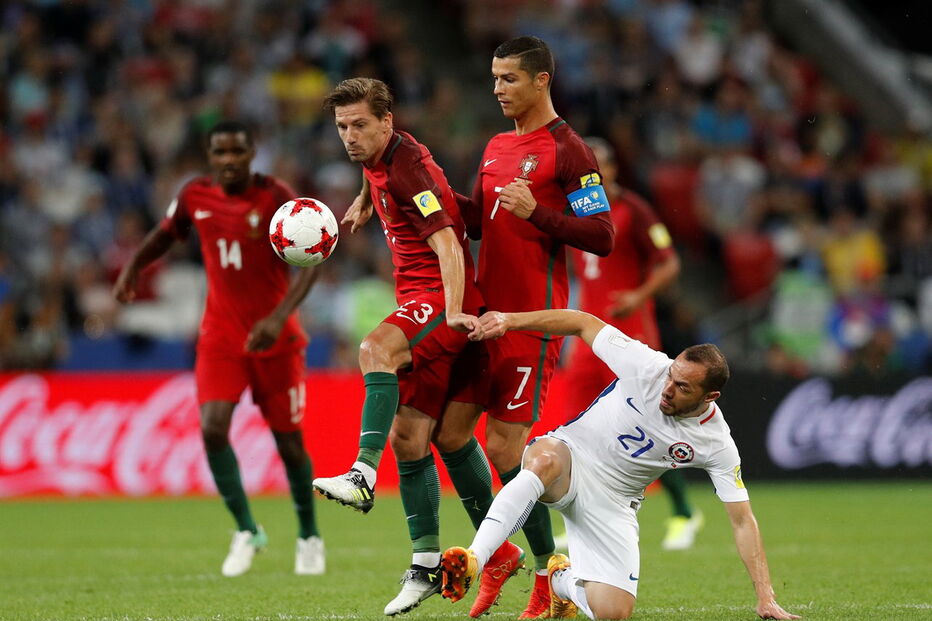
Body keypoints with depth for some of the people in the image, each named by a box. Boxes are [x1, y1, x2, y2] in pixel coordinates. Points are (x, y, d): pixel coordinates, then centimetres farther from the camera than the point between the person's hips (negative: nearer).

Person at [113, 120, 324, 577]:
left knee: (289, 443, 4)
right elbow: (165, 233, 18)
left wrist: (279, 317, -33)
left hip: (275, 339, -2)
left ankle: (309, 537, 27)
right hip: (220, 337, 3)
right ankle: (246, 531, 0)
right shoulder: (196, 196, -2)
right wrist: (132, 268, 0)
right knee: (213, 428, -17)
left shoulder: (276, 197, -14)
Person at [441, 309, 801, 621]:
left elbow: (742, 522, -9)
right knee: (545, 461, -41)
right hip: (567, 455, -2)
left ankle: (563, 579, 24)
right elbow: (583, 323, -6)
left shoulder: (716, 444, -14)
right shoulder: (645, 365, -17)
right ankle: (472, 562, -47)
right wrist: (511, 320, -13)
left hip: (612, 501, 2)